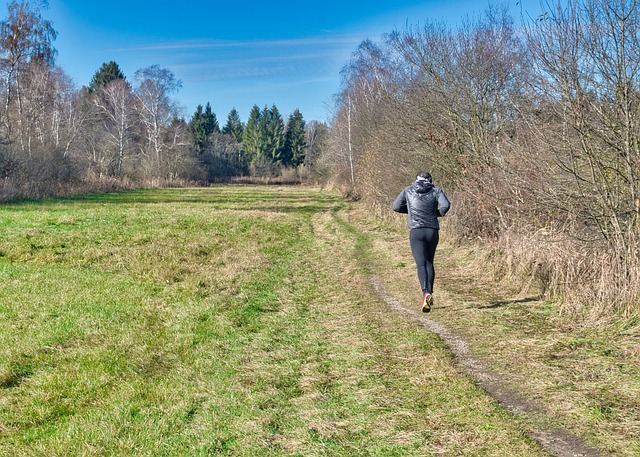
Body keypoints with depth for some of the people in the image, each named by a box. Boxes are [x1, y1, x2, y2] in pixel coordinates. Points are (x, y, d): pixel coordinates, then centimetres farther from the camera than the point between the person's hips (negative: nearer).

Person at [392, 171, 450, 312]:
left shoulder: (408, 190, 8)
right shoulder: (436, 191, 3)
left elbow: (396, 207, 8)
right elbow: (446, 205, -12)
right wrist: (439, 213, 8)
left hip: (416, 232, -1)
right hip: (432, 231, 1)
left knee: (421, 264, -9)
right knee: (429, 263, 19)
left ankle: (426, 293, -30)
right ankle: (430, 293, 19)